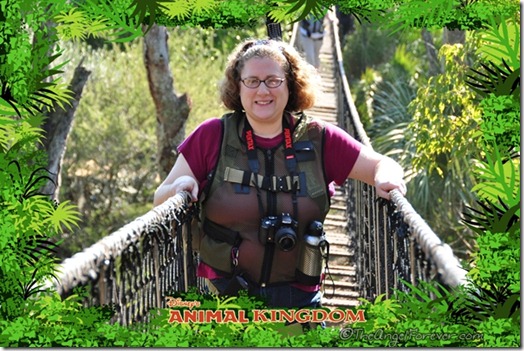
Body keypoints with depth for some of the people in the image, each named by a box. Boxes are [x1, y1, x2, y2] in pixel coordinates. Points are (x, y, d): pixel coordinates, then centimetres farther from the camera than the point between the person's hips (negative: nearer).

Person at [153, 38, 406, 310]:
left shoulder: (318, 139, 3)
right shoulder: (212, 137, -1)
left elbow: (381, 165, 7)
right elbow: (160, 199, 4)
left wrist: (386, 176, -16)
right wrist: (180, 187, -19)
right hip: (224, 295, -1)